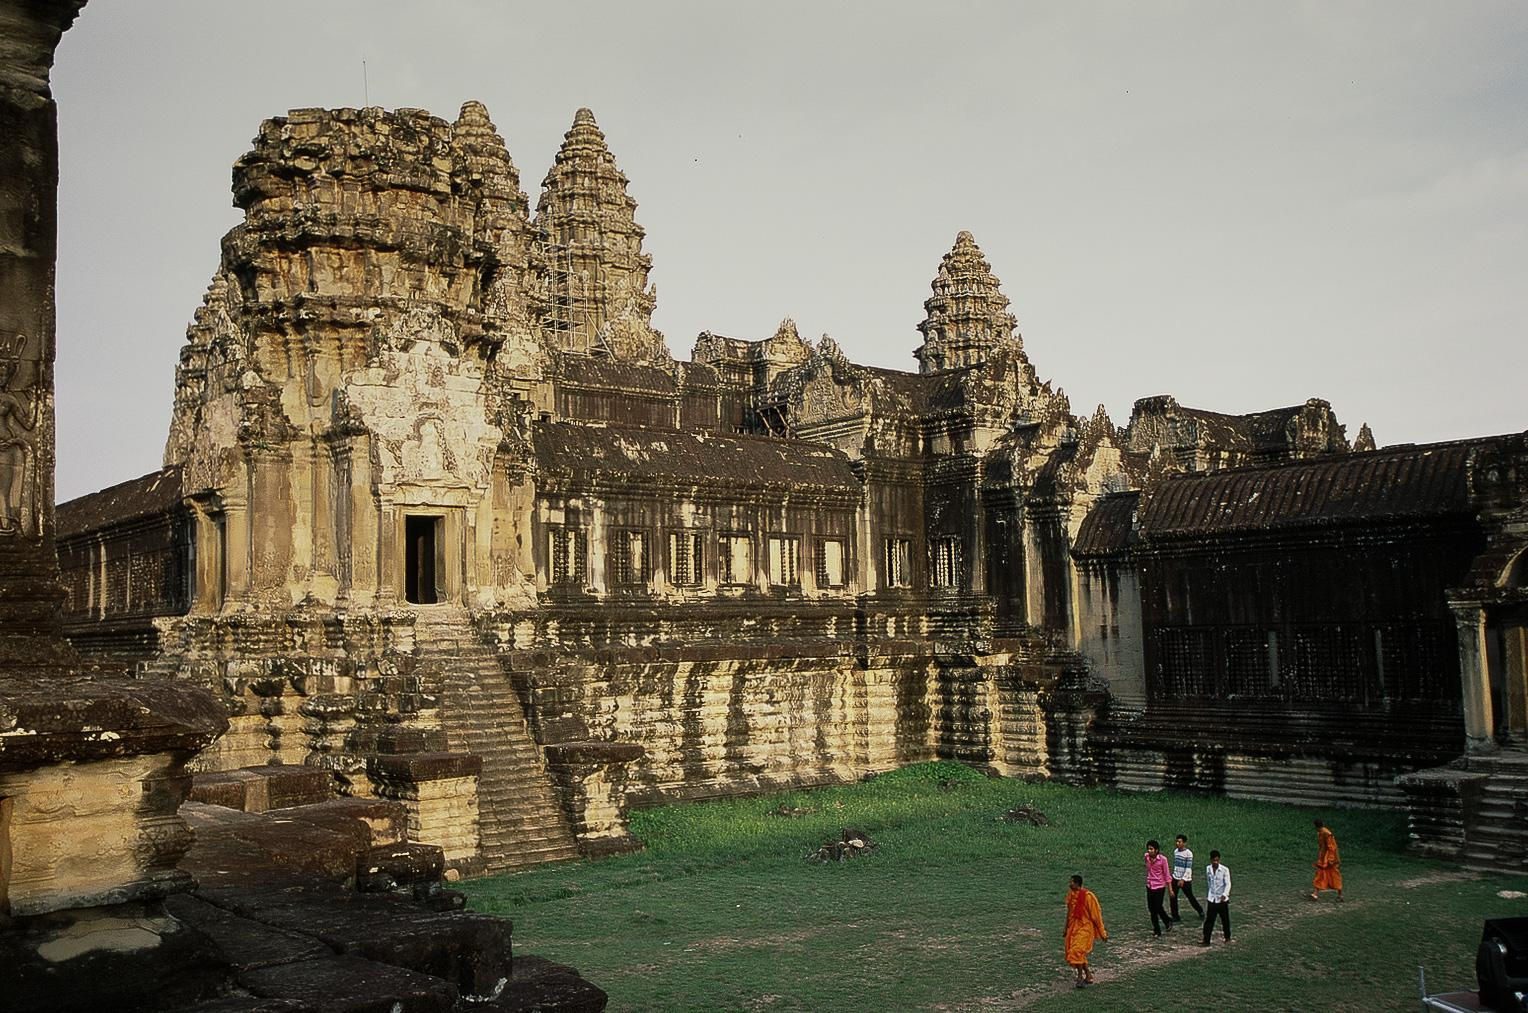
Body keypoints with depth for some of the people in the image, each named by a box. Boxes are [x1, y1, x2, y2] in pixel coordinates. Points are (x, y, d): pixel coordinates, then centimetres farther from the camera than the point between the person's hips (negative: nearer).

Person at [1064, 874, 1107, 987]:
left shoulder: (1087, 896, -17)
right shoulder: (1071, 895, 5)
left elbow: (1096, 915, -12)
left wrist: (1102, 933, -8)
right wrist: (1066, 928, 23)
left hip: (1085, 928, -8)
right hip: (1073, 927, 8)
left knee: (1077, 952, -19)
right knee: (1071, 952, 8)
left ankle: (1080, 977, -1)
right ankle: (1088, 977, 23)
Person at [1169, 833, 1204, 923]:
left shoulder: (1188, 853, -15)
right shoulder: (1175, 851, 6)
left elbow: (1188, 868, -17)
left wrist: (1183, 880, -22)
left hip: (1185, 880, -6)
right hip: (1175, 878, 6)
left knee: (1190, 897, 7)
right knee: (1173, 897, 0)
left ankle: (1201, 912, 29)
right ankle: (1175, 917, 8)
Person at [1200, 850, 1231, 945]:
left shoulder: (1224, 870, -12)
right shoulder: (1207, 869, 1)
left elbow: (1228, 884, -16)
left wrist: (1225, 894, -31)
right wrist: (1206, 896, 19)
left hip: (1222, 899, -2)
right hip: (1212, 899, 2)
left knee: (1225, 919, 11)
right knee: (1209, 920, -2)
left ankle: (1227, 937, 30)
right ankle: (1206, 940, -1)